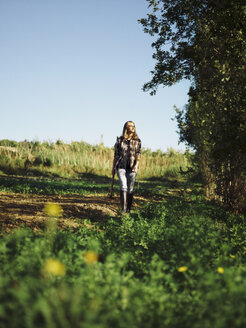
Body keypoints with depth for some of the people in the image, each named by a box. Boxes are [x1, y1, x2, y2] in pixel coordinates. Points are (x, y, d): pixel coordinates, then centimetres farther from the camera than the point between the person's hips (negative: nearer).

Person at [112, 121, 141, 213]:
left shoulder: (137, 141, 5)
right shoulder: (120, 140, 5)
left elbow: (138, 154, -4)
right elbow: (116, 154, 12)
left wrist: (136, 165, -19)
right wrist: (113, 167, 13)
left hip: (132, 168, 1)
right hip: (121, 167, -1)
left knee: (130, 189, 4)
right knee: (123, 186, -16)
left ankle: (128, 209, 18)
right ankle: (123, 210, -21)